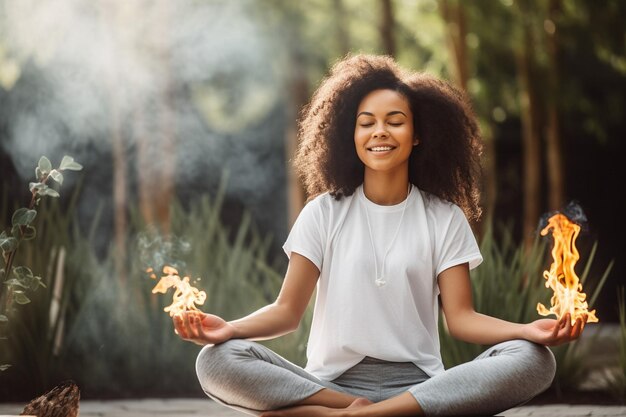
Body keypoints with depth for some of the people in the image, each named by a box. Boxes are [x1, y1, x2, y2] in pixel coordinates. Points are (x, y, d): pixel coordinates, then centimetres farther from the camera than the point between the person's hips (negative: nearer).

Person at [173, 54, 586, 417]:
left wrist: (528, 330, -22)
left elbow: (461, 317, -1)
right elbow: (288, 310, 2)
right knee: (217, 362, -26)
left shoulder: (445, 219, 8)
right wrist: (229, 329, -21)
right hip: (331, 381, -1)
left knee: (533, 360, -28)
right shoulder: (323, 214, 7)